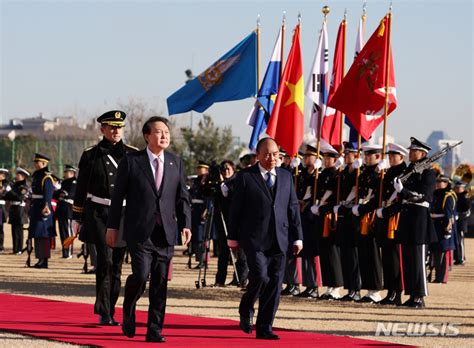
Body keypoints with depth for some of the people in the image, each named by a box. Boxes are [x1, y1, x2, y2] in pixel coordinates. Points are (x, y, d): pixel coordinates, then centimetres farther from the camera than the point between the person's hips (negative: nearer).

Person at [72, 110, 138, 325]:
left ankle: (109, 313, 18)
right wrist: (76, 219, 5)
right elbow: (81, 189, 6)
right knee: (105, 261, -15)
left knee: (116, 266, 7)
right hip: (99, 213, -3)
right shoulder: (90, 155, 2)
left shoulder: (133, 155, 6)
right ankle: (104, 313, -12)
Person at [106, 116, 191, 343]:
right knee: (141, 274, -17)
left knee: (160, 284, 3)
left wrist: (185, 224, 1)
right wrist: (113, 226, 0)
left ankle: (154, 330, 10)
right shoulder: (131, 161, -1)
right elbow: (118, 195, 2)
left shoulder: (176, 163, 10)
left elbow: (182, 197, 12)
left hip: (166, 233, 4)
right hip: (139, 231, -4)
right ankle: (129, 310, 12)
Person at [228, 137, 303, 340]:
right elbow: (235, 209, 2)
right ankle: (246, 309, 11)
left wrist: (297, 237, 9)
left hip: (279, 240, 4)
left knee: (274, 284, 0)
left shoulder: (286, 177, 13)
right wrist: (233, 237, 0)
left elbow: (293, 208, 14)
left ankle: (264, 328, 8)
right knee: (260, 276, -18)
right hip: (254, 239, -4)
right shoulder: (245, 177, 1)